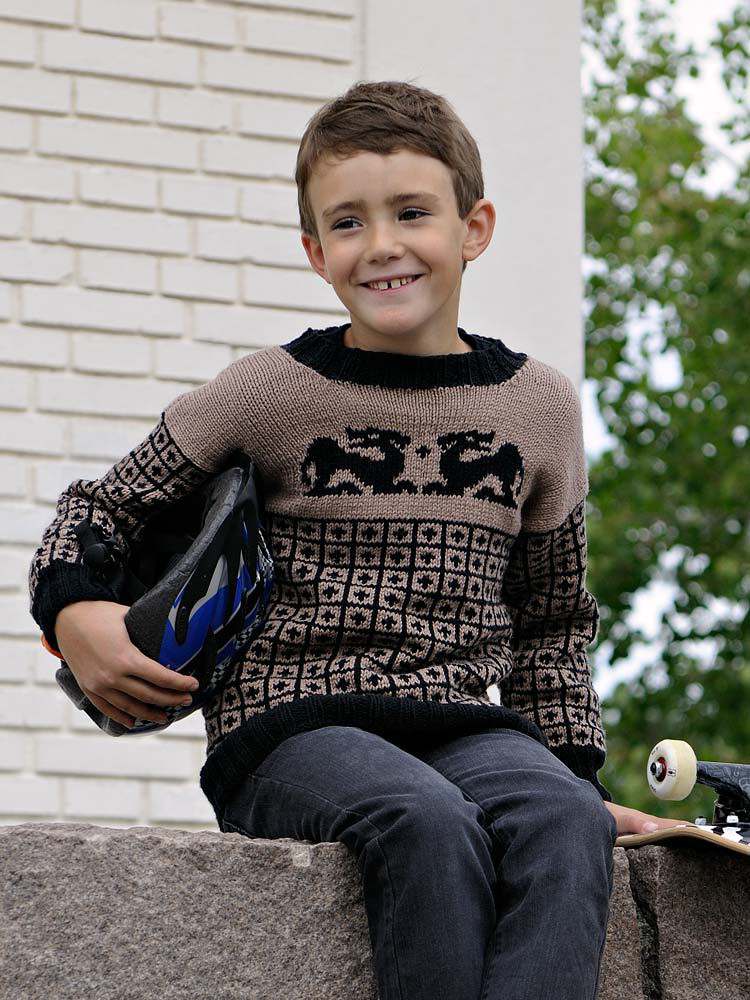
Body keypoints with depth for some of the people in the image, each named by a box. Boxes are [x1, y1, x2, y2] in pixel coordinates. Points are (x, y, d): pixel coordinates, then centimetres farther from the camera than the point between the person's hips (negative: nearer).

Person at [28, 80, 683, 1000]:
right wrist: (73, 614, -9)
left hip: (461, 724, 3)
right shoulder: (271, 393, 4)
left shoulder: (539, 405, 13)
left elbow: (551, 622, 24)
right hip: (289, 726, -3)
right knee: (428, 822, -36)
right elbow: (98, 508, 12)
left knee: (563, 822, -32)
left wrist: (574, 776, 16)